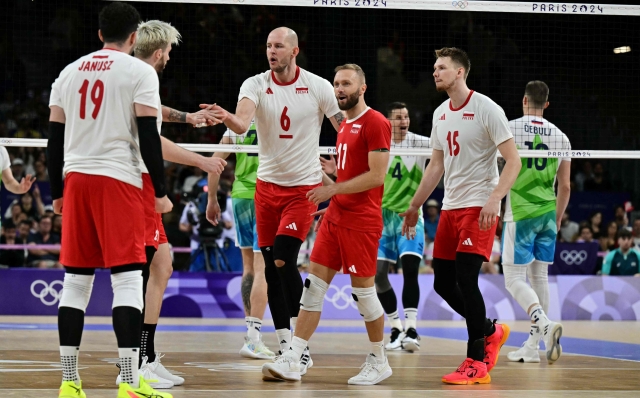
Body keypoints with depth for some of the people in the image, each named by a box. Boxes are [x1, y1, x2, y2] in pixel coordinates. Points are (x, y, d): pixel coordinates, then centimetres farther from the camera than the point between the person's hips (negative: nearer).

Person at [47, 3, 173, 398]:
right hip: (119, 180, -5)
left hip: (75, 177, 5)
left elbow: (55, 136, 13)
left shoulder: (70, 72, 14)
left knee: (76, 280, 8)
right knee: (127, 279, -6)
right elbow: (148, 134, -8)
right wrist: (161, 191, -3)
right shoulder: (140, 72, -1)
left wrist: (57, 192, 19)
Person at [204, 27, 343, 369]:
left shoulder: (318, 87, -6)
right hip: (267, 184, 3)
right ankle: (285, 347, 13)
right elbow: (242, 124, -24)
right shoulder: (255, 85, -4)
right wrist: (228, 118, -47)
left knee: (284, 260, -17)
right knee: (271, 267, 4)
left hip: (304, 186, -3)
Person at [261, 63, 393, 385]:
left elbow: (376, 175, -18)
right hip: (335, 219, 8)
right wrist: (332, 205, 14)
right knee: (313, 286, 1)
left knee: (363, 291, -1)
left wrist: (332, 189, -16)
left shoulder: (375, 123, -11)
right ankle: (292, 361, -1)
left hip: (360, 222, -8)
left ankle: (379, 362, 14)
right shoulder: (344, 126, 17)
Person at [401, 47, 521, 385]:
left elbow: (513, 160, -13)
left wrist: (494, 199, -25)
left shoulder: (486, 110, -10)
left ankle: (477, 363, -6)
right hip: (450, 208, 8)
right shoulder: (440, 114, 12)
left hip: (479, 208, -8)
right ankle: (491, 332, 27)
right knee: (443, 283, 5)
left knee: (465, 280, -14)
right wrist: (415, 207, 21)